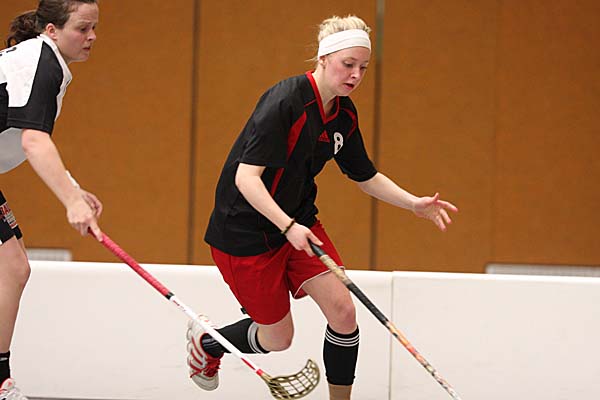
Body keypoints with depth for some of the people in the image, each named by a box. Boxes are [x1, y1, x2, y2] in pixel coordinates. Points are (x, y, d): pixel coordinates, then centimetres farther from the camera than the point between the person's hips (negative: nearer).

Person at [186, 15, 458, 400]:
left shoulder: (345, 114, -1)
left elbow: (366, 175, 13)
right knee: (278, 338, 4)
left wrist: (414, 203, -1)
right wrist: (288, 226, -41)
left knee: (343, 310, -9)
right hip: (244, 231, -7)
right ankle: (204, 342, 34)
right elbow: (245, 177, -30)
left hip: (298, 221, 7)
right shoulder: (285, 101, -26)